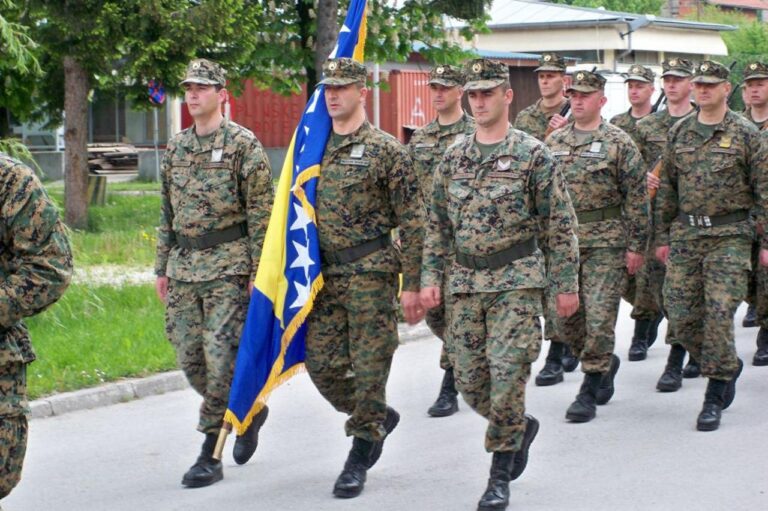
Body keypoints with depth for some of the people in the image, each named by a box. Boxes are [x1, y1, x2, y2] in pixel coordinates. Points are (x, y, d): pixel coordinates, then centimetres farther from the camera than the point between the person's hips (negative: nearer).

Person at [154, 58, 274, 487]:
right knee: (189, 357, 6)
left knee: (220, 356, -9)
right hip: (184, 266, 7)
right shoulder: (176, 147, 14)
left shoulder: (243, 144, -6)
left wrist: (259, 271, -13)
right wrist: (163, 267, 16)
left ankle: (210, 455, -3)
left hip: (228, 264, -7)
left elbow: (261, 213, -8)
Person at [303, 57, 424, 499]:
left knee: (369, 366, -1)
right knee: (321, 363, 4)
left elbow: (412, 222, -7)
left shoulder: (386, 149, -7)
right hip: (325, 272, 6)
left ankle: (360, 456, 10)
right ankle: (379, 417, 29)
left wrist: (412, 285, -11)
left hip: (371, 270, -6)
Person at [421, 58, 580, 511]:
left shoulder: (532, 154, -5)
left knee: (507, 376, -9)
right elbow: (438, 224, 14)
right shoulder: (454, 157, 9)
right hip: (464, 283, 5)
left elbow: (561, 223, -4)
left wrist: (567, 284, -6)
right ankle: (521, 426, 34)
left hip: (517, 282, -5)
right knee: (470, 381, 6)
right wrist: (431, 276, 6)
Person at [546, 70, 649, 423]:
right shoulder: (553, 142, 10)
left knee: (599, 315, -6)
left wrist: (636, 246, -7)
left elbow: (637, 198, -4)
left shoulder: (619, 143, -3)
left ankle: (589, 392, 1)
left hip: (605, 241, -5)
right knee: (565, 315, 8)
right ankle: (605, 363, 32)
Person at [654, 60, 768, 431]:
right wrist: (662, 236, 13)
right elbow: (667, 188, 16)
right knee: (680, 315, 0)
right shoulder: (679, 132, 10)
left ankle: (715, 398, 0)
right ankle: (727, 366, 25)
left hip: (729, 236, -4)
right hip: (685, 234, 4)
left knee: (719, 313, -10)